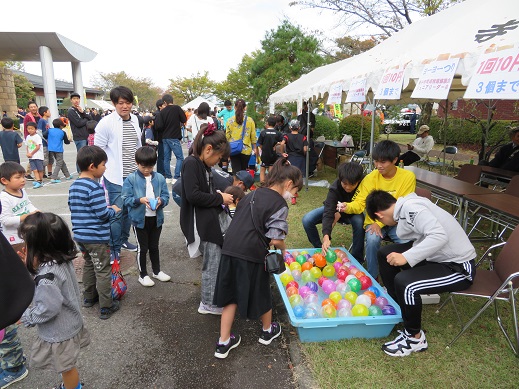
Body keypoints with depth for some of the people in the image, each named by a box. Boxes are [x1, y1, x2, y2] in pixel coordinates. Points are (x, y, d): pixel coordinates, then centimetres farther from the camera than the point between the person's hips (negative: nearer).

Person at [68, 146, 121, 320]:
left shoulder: (73, 186, 6)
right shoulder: (95, 187, -22)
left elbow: (72, 208, 15)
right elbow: (103, 214, -23)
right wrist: (113, 210, -2)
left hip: (79, 235, 9)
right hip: (96, 237, -8)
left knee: (89, 265, 25)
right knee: (103, 272, 3)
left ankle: (89, 298, 38)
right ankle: (106, 307, 12)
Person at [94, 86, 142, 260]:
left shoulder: (135, 120, 7)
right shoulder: (106, 122, -12)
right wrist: (100, 174, -6)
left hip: (133, 174, 6)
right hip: (115, 176, -6)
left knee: (128, 210, 17)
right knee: (116, 213, -1)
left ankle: (124, 239, 35)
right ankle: (114, 249, 14)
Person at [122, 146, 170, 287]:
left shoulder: (159, 178, -2)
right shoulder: (131, 179, -9)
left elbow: (166, 196, 0)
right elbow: (126, 199, -11)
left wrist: (161, 201, -22)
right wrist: (139, 200, -27)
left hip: (156, 218, 3)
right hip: (139, 219, -3)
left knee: (154, 246, 20)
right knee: (142, 248, 10)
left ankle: (157, 271, 37)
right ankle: (143, 275, 26)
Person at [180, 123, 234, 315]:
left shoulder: (203, 165, 13)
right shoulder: (191, 163, -15)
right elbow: (193, 195, -24)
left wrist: (220, 196, 2)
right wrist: (219, 199, -14)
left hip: (213, 219, 9)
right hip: (202, 224, -9)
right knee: (212, 264, 2)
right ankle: (208, 304, 21)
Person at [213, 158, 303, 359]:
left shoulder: (252, 195, 13)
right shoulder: (279, 204, -10)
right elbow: (276, 239, -17)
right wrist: (283, 250, 4)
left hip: (230, 250, 6)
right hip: (251, 255, -6)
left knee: (231, 295, 17)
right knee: (260, 293, 18)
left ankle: (224, 342, 26)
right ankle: (267, 331, 43)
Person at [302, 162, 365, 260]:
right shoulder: (335, 188, -33)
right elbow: (328, 213, -41)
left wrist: (340, 214, -26)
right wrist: (326, 236, -56)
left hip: (353, 211, 0)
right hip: (334, 208, 0)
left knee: (359, 222, -36)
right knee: (307, 220, -21)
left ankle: (356, 258, -16)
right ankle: (319, 248, 3)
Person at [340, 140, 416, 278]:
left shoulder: (408, 177, -11)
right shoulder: (371, 178, -8)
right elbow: (359, 204, -8)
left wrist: (380, 223, -21)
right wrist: (348, 207, -32)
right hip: (374, 219, 1)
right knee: (372, 240, -29)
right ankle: (372, 278, -6)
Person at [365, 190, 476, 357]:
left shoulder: (411, 207, -24)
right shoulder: (406, 205, 3)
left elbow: (439, 236, -35)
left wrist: (406, 257, -35)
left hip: (458, 267, -9)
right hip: (437, 256, 10)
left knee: (404, 282, -30)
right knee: (385, 254, 8)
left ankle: (414, 338, -4)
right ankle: (395, 301, 26)